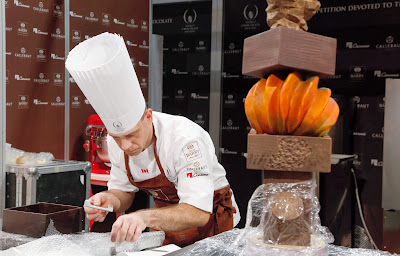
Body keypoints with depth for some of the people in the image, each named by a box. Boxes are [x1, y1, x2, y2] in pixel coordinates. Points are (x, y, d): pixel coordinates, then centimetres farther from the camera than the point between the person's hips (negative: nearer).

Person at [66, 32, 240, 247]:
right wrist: (109, 200, -21)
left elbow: (198, 212, -36)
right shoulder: (116, 142, -11)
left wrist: (145, 217, -52)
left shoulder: (185, 138, -31)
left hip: (209, 213, -4)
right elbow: (123, 191, 3)